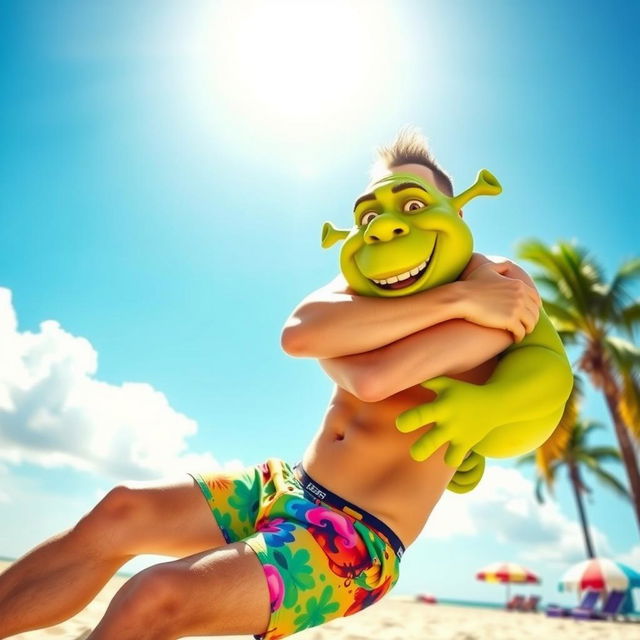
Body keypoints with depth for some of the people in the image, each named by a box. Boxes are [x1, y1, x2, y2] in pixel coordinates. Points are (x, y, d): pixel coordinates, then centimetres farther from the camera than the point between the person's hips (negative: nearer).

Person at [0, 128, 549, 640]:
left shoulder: (500, 288, -7)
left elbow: (372, 378, -26)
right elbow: (296, 332, -19)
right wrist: (456, 298, -21)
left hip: (362, 539, -5)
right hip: (286, 487, 6)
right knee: (123, 510, -9)